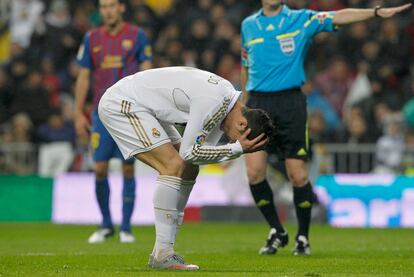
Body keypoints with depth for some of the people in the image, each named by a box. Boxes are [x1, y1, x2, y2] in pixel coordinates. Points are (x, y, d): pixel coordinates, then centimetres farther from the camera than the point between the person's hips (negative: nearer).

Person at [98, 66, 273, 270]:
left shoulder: (228, 99, 2)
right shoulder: (213, 101, -28)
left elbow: (201, 152, 4)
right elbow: (189, 152, -23)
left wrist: (237, 148, -12)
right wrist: (238, 149, -20)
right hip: (120, 104, -10)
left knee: (189, 170, 6)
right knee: (174, 166, -20)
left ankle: (161, 253, 7)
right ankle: (162, 254, -18)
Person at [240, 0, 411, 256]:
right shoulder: (248, 25, 13)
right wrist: (244, 106, 21)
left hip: (290, 103, -2)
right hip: (258, 103, 2)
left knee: (298, 175, -5)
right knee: (254, 172, -7)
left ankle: (303, 237, 13)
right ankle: (277, 232, 12)